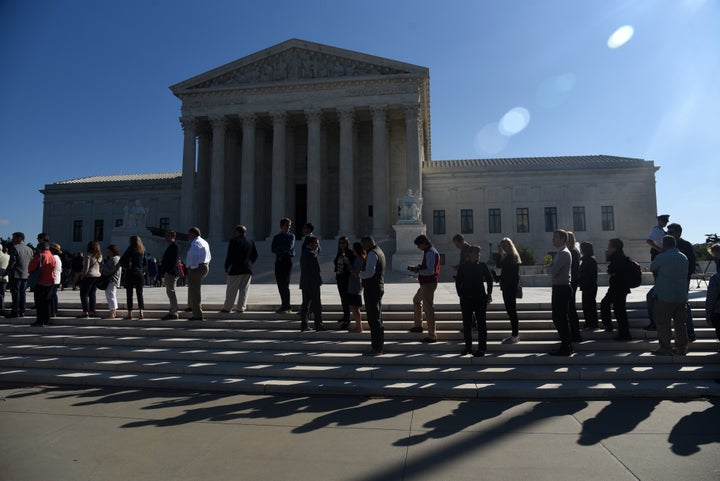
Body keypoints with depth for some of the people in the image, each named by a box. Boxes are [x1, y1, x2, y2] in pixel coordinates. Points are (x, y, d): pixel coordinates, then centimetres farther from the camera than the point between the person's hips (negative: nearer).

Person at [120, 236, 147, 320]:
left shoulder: (130, 249, -8)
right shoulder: (142, 250, 8)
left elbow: (122, 260, -10)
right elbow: (145, 262, 12)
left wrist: (125, 266, 6)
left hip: (130, 273, -4)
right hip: (140, 273, 4)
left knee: (129, 294, 1)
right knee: (140, 293, 5)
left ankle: (130, 313, 2)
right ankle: (141, 312, -2)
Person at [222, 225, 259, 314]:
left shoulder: (233, 241, -9)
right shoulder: (251, 241, 6)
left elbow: (229, 255, -10)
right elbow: (255, 255, 8)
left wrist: (226, 267, 0)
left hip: (235, 269, -4)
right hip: (248, 270, 4)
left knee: (232, 289, 4)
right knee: (244, 289, 8)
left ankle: (227, 308, 9)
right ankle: (241, 308, 8)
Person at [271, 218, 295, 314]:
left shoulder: (291, 237, 4)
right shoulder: (276, 237, 14)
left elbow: (289, 247, -13)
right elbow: (273, 249, 2)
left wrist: (279, 248, -4)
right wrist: (284, 249, -9)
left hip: (287, 261, -4)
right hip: (278, 262, 4)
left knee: (285, 284, -7)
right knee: (280, 284, 6)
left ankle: (286, 307, -3)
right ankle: (284, 305, 17)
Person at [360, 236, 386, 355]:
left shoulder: (372, 254, -14)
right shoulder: (379, 252, 18)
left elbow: (369, 272, -23)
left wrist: (359, 274, -8)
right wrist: (362, 273, 14)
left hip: (371, 289, -11)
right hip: (379, 287, 11)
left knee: (373, 320, -6)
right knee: (378, 318, 16)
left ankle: (377, 348, -3)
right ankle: (380, 346, 24)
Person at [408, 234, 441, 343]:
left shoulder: (430, 253, -21)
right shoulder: (429, 252, 11)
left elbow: (430, 271, -27)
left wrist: (418, 271, -19)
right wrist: (417, 267, 5)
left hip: (429, 284, -12)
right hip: (426, 283, 12)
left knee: (428, 309, -6)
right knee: (416, 300, 29)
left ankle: (432, 336, 1)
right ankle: (418, 325, 43)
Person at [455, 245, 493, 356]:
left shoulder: (482, 266, 2)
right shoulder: (462, 267, 2)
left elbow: (489, 280, 9)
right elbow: (458, 282, 7)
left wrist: (489, 294, 3)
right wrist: (460, 295, 1)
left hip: (480, 298, -1)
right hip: (466, 299, 1)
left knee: (481, 323, 0)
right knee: (466, 324, 7)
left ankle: (481, 348, 6)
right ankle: (468, 348, 18)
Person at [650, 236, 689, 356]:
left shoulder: (661, 257, -12)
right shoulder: (684, 258, 9)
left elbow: (652, 268, 3)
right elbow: (685, 274, 19)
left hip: (665, 297, -6)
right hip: (681, 296, 7)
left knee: (663, 323, 0)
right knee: (680, 323, 13)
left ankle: (665, 349, 0)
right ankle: (682, 348, 18)